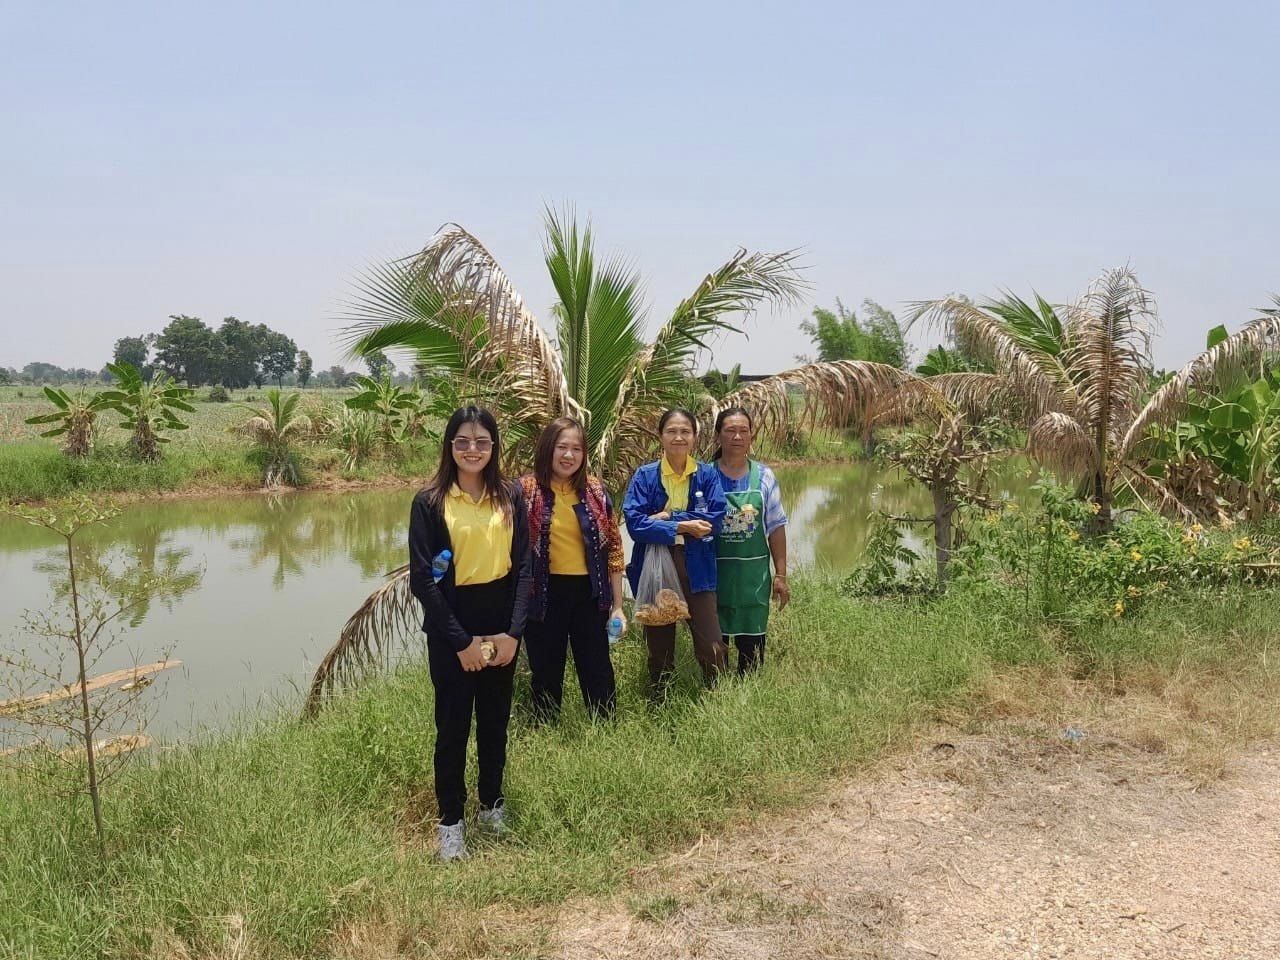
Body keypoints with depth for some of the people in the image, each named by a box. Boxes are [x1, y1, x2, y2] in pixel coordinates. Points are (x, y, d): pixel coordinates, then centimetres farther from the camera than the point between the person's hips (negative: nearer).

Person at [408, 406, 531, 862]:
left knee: (495, 720, 14)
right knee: (453, 725, 3)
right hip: (451, 629, -3)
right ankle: (450, 822, 16)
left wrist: (513, 632, -8)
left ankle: (492, 805, 31)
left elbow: (523, 566, 2)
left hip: (502, 627, 3)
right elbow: (423, 579, -10)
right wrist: (461, 641, -13)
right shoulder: (430, 502, -7)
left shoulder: (510, 496, 2)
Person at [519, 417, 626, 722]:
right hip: (544, 596, -2)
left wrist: (618, 605, 4)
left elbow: (613, 548, 5)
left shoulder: (595, 491, 2)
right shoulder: (526, 490, -6)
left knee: (599, 674, 9)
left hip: (589, 594, 2)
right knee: (546, 675, 11)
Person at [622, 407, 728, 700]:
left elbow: (715, 519, -9)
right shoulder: (645, 476, 0)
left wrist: (667, 518, -13)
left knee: (712, 648, -7)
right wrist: (682, 527, -17)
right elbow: (634, 522, -11)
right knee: (659, 648, 12)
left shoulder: (708, 474, 3)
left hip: (696, 569, 0)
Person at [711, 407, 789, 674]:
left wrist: (780, 575, 2)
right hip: (714, 574, -1)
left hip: (754, 575, 1)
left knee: (752, 644, 6)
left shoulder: (764, 477, 3)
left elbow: (776, 528, 5)